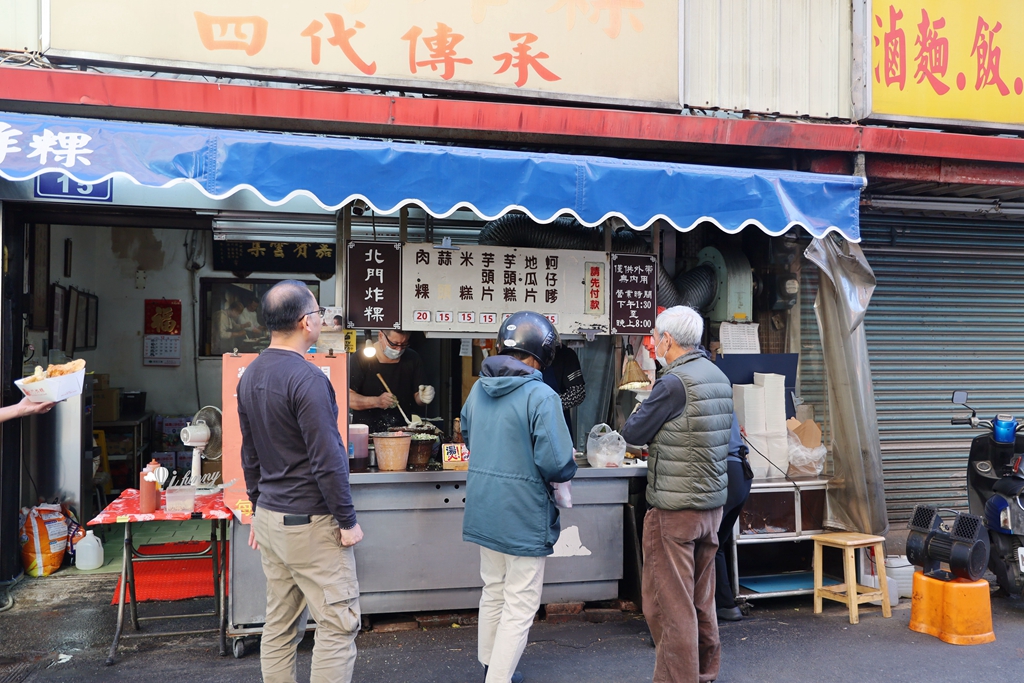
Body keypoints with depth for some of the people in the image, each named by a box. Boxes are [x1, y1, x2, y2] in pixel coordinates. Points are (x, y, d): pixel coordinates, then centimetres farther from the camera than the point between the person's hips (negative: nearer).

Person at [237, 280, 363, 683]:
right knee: (338, 624, 1)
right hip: (311, 523, -9)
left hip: (269, 516, 9)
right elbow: (327, 460, -19)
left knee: (279, 626, 15)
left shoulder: (250, 376, 8)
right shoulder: (307, 378, -19)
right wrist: (347, 521, -11)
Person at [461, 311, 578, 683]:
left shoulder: (478, 390, 3)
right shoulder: (541, 396, -20)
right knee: (520, 605, 5)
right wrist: (568, 466, -2)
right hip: (524, 516, -7)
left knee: (493, 592, 23)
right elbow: (556, 463, -23)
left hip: (483, 512, 8)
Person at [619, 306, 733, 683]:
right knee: (702, 595, 20)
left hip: (674, 508, -9)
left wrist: (642, 409, 9)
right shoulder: (720, 377, 7)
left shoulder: (673, 383, -18)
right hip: (713, 503, 9)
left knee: (669, 601, 1)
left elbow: (632, 433, -11)